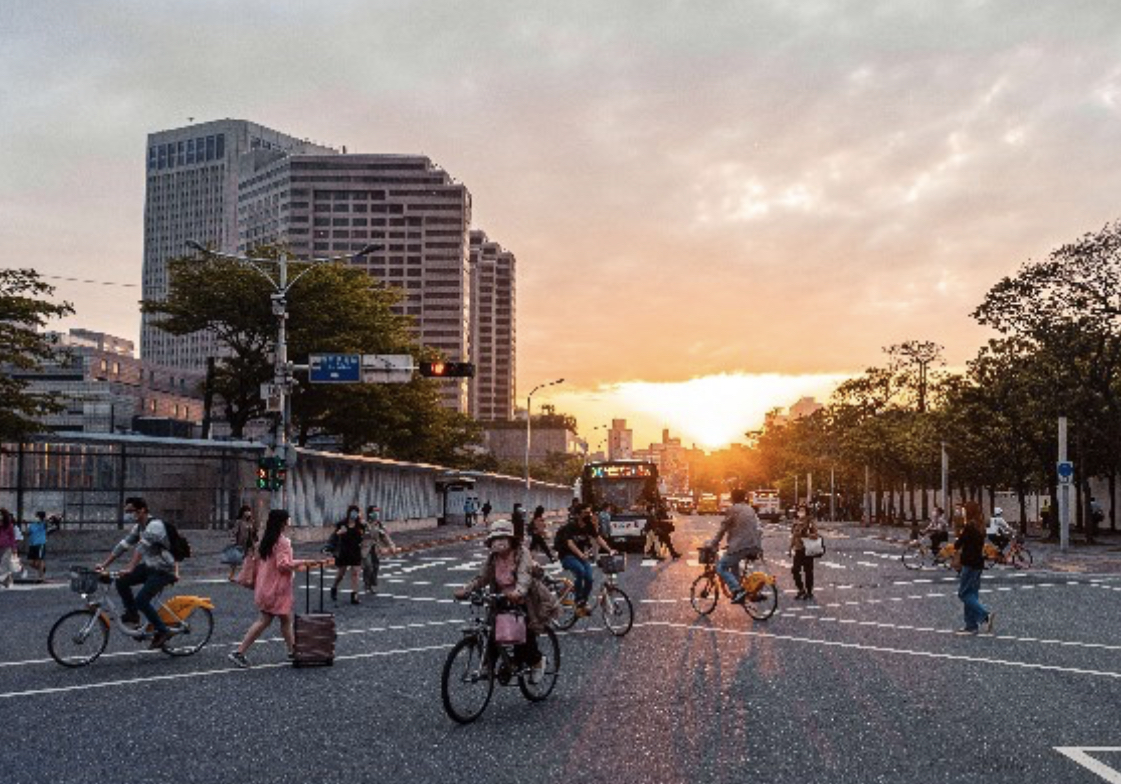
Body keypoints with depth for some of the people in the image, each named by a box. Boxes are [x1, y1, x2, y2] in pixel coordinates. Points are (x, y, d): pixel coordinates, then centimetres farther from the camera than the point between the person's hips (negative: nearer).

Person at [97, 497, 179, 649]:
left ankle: (163, 631, -3)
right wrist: (104, 564, 3)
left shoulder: (155, 525, -22)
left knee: (141, 601, -16)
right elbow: (123, 545, 8)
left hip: (164, 571, -8)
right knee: (121, 581, -7)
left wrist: (130, 569, -41)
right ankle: (132, 614, 11)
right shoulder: (139, 527, 8)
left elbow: (142, 547, -33)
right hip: (149, 567, 8)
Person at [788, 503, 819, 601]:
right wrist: (791, 547, 19)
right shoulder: (796, 522, 12)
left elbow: (815, 535, -14)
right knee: (795, 570, 1)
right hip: (798, 550, 6)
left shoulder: (810, 522, -7)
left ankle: (809, 592, 12)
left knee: (808, 571, 0)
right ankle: (801, 590, 19)